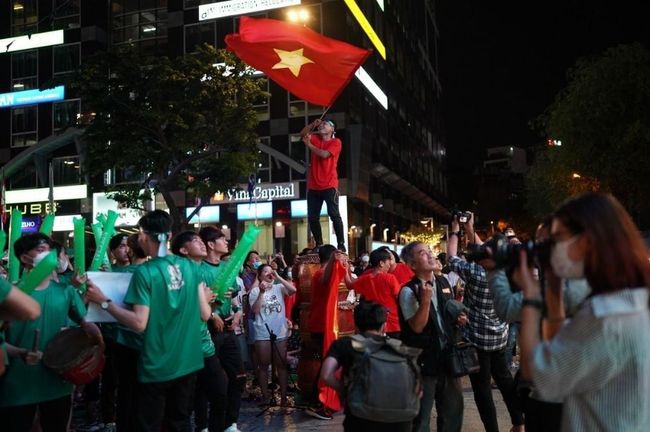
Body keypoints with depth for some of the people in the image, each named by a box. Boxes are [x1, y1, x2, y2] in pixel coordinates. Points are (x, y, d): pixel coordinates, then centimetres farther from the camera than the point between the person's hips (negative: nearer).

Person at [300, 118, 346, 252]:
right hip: (313, 186, 6)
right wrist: (313, 124, -2)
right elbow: (303, 134, 10)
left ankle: (341, 244, -7)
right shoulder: (315, 139, 18)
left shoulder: (336, 142, 0)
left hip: (329, 185, -6)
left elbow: (324, 154, -13)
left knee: (334, 214, -9)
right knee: (312, 217, 4)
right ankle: (319, 244, 11)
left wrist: (309, 145, -4)